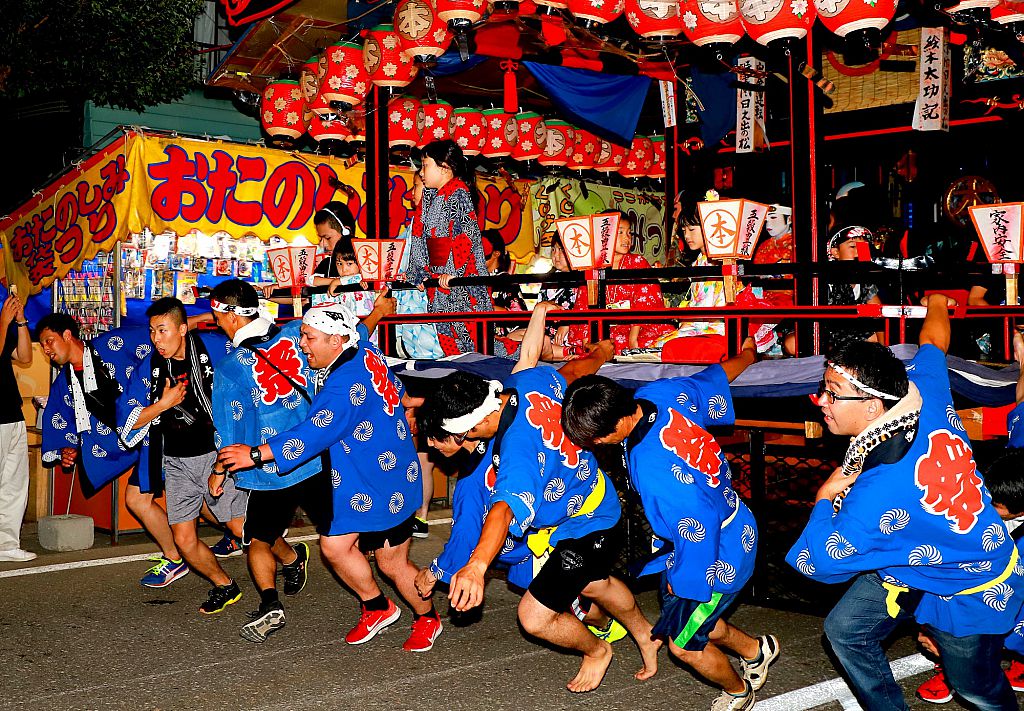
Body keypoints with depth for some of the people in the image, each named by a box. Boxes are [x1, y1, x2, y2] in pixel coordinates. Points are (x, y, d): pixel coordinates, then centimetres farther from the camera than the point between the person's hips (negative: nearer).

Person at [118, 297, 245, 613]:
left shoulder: (217, 348, -10)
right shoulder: (148, 368, 0)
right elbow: (127, 419, 1)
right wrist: (163, 404, -13)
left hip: (218, 453, -4)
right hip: (178, 462, 4)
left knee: (243, 529, -4)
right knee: (184, 539, 2)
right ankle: (225, 587, 26)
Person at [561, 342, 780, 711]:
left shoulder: (653, 473, -42)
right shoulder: (660, 394, -19)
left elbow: (699, 534, -33)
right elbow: (715, 376, 0)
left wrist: (679, 579, -12)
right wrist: (747, 355, 24)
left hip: (718, 559, -8)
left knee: (684, 644, 13)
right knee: (687, 617, 26)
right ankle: (755, 650, 51)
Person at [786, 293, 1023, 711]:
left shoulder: (879, 492, -44)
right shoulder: (926, 393, -24)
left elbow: (816, 563, -30)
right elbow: (932, 343, 1)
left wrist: (825, 499, -15)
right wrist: (937, 304, 23)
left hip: (970, 593, -7)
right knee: (845, 629, 8)